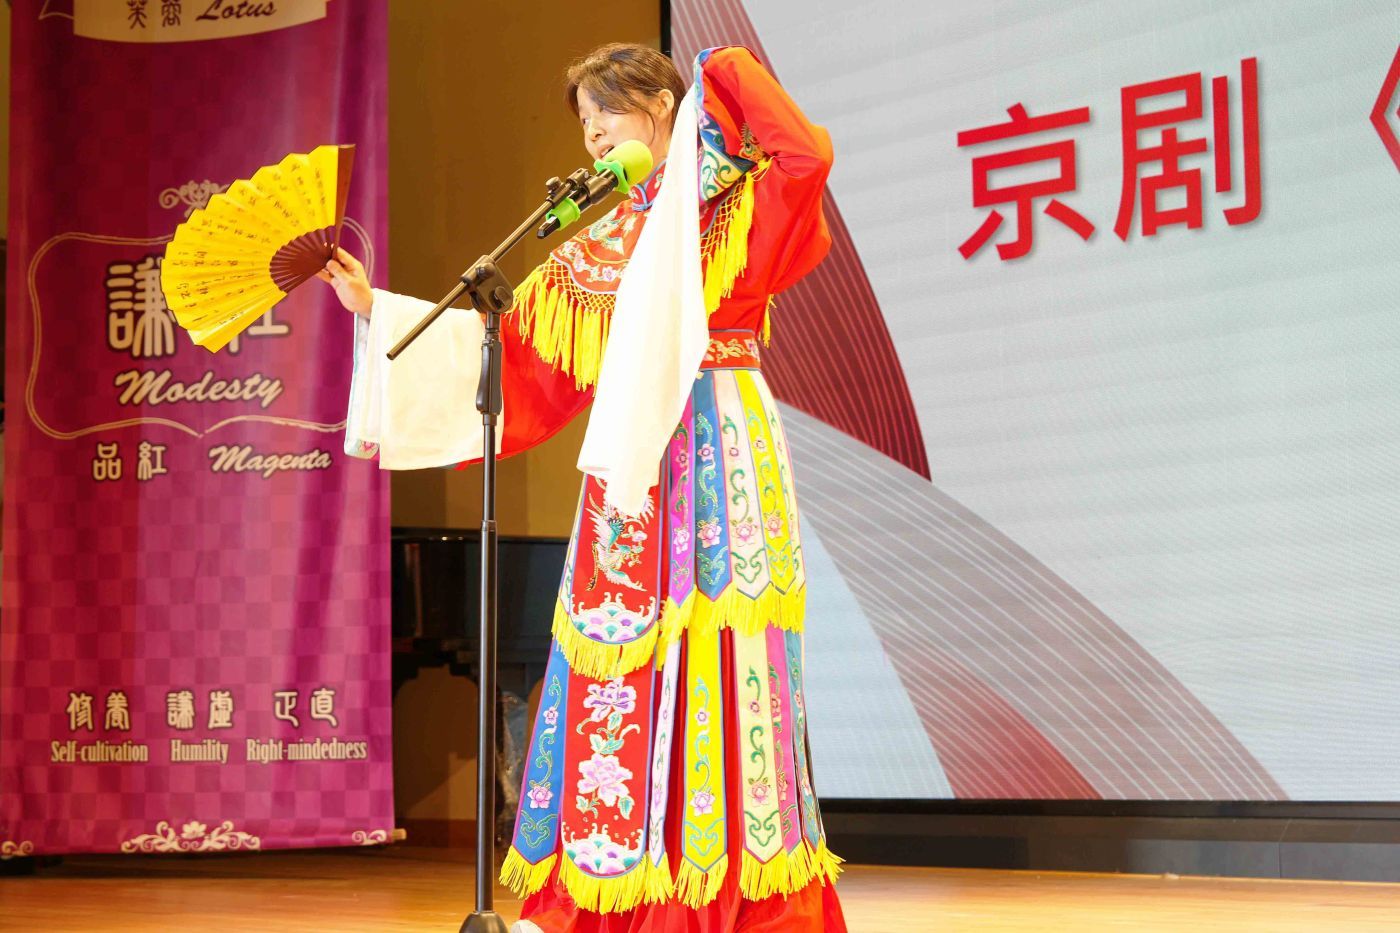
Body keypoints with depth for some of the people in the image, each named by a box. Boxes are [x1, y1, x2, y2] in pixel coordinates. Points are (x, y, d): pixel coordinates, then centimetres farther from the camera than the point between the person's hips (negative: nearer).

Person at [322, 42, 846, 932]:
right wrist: (377, 308, 19)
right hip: (629, 473, 5)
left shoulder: (739, 207, 4)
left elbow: (808, 156, -18)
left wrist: (730, 82, -3)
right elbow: (511, 363, 20)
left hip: (720, 462, -5)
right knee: (615, 676, 2)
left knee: (722, 667, -8)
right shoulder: (592, 253, 19)